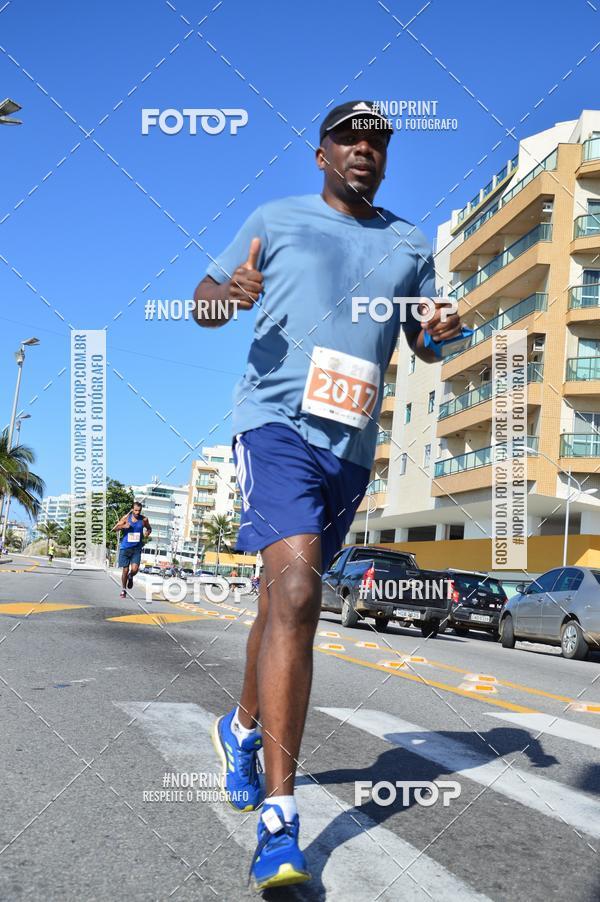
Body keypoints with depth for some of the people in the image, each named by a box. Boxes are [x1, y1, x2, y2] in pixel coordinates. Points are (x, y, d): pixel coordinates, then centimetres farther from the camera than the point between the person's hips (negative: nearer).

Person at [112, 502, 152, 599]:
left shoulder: (144, 520, 0)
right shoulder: (126, 518, -3)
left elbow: (149, 528, 19)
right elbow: (114, 529, 0)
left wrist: (148, 532, -5)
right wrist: (123, 526, -19)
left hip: (136, 548, 0)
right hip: (125, 548, 0)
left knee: (134, 569, -14)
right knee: (125, 570, 3)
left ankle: (130, 577, 23)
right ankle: (123, 590, 23)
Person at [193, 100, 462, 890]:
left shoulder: (409, 243, 19)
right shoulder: (277, 220, 10)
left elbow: (424, 346, 23)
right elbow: (204, 301, 12)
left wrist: (440, 334, -2)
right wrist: (229, 296, -13)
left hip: (353, 443, 5)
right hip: (277, 420, -4)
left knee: (290, 597, 14)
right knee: (295, 591, -22)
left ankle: (243, 728, 40)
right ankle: (280, 818, -20)